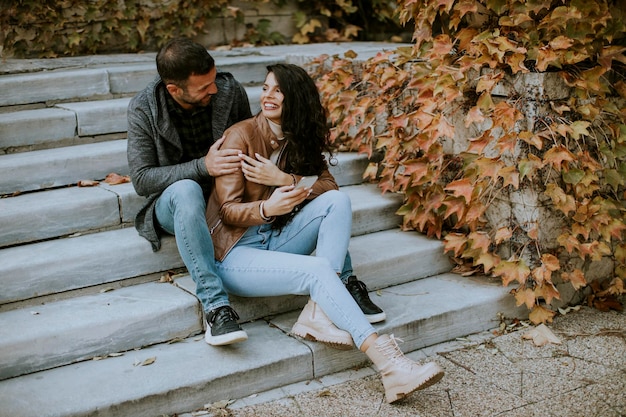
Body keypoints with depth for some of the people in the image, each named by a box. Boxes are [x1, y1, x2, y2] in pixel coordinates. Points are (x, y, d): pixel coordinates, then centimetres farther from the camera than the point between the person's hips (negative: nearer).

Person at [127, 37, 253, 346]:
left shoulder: (230, 92, -9)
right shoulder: (143, 110, -15)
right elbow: (141, 179, -18)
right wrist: (203, 167, -31)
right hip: (174, 204, -3)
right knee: (186, 190, -41)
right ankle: (215, 306, -45)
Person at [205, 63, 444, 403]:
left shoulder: (300, 140, 9)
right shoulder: (241, 136, -10)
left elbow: (328, 186, -4)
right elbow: (228, 210, -14)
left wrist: (283, 180, -20)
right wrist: (266, 208, -35)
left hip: (275, 240, 6)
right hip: (236, 253, -6)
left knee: (338, 201, -17)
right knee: (318, 269, -30)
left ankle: (318, 314, -27)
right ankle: (389, 365, -38)